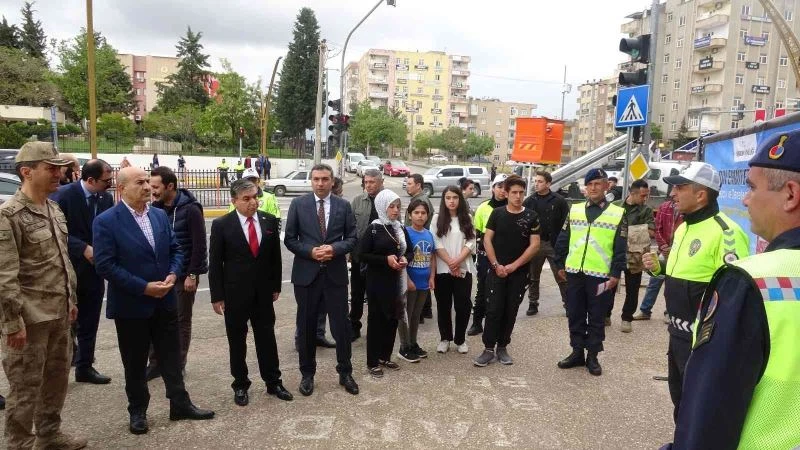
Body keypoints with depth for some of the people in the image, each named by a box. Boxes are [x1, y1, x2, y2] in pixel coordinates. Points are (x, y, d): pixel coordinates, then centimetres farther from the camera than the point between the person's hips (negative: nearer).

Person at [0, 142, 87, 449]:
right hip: (29, 316, -8)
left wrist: (71, 300, 17)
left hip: (58, 312, 8)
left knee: (58, 376, 18)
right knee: (26, 385, 5)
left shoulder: (54, 209, 10)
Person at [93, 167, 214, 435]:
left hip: (165, 301, 5)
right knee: (135, 363, 11)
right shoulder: (106, 221, -12)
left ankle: (180, 405, 26)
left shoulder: (160, 215, 5)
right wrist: (144, 287, -20)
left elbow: (175, 249, 10)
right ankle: (137, 412, 29)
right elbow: (105, 265, -17)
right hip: (131, 305, -4)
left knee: (172, 357, 13)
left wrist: (173, 274, -10)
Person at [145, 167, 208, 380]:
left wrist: (192, 274, -17)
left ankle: (178, 365, 19)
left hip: (183, 275, -5)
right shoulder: (156, 208, 4)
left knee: (181, 321, 7)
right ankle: (156, 363, 21)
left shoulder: (190, 209, -13)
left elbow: (199, 245, -15)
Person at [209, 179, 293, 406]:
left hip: (263, 293, 2)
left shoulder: (270, 221, 0)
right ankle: (240, 385, 25)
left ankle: (273, 382, 24)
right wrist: (217, 296, -7)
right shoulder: (221, 224, -8)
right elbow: (215, 263, -6)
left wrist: (276, 286, 7)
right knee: (237, 341, 10)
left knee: (267, 338, 11)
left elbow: (275, 257, 7)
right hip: (234, 293, -2)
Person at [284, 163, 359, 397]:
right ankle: (307, 374, 26)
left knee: (341, 325, 6)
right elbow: (289, 239, 1)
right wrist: (310, 251, -15)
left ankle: (345, 373, 23)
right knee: (306, 326, 10)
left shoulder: (343, 206, 3)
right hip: (306, 273, 0)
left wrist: (334, 249, -14)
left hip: (335, 273, 0)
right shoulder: (298, 204, 1)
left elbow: (352, 238, 4)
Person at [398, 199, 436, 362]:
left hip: (424, 283, 6)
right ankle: (404, 348, 14)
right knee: (405, 315, 5)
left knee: (416, 315, 17)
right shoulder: (405, 233, -12)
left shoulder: (429, 234, 5)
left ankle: (413, 344, 29)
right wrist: (407, 280, -17)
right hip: (409, 283, -6)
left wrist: (432, 277, 4)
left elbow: (432, 257, 12)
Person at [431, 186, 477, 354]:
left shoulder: (467, 219, 6)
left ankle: (460, 339, 17)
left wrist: (457, 261, -14)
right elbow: (437, 244, -5)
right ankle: (445, 338, 21)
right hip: (443, 269, 0)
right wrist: (450, 263, -12)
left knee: (463, 305, 1)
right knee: (443, 305, 7)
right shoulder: (437, 218, 2)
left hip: (464, 269, 1)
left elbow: (471, 243, -1)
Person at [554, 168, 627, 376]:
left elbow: (620, 248, -2)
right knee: (575, 315, 11)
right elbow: (563, 240, 10)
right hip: (574, 273, 3)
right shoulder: (574, 210, 7)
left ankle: (592, 356, 19)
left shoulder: (617, 213, -1)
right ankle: (577, 352, 24)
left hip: (601, 275, -3)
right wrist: (561, 264, 8)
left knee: (597, 318, 7)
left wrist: (615, 274, -6)